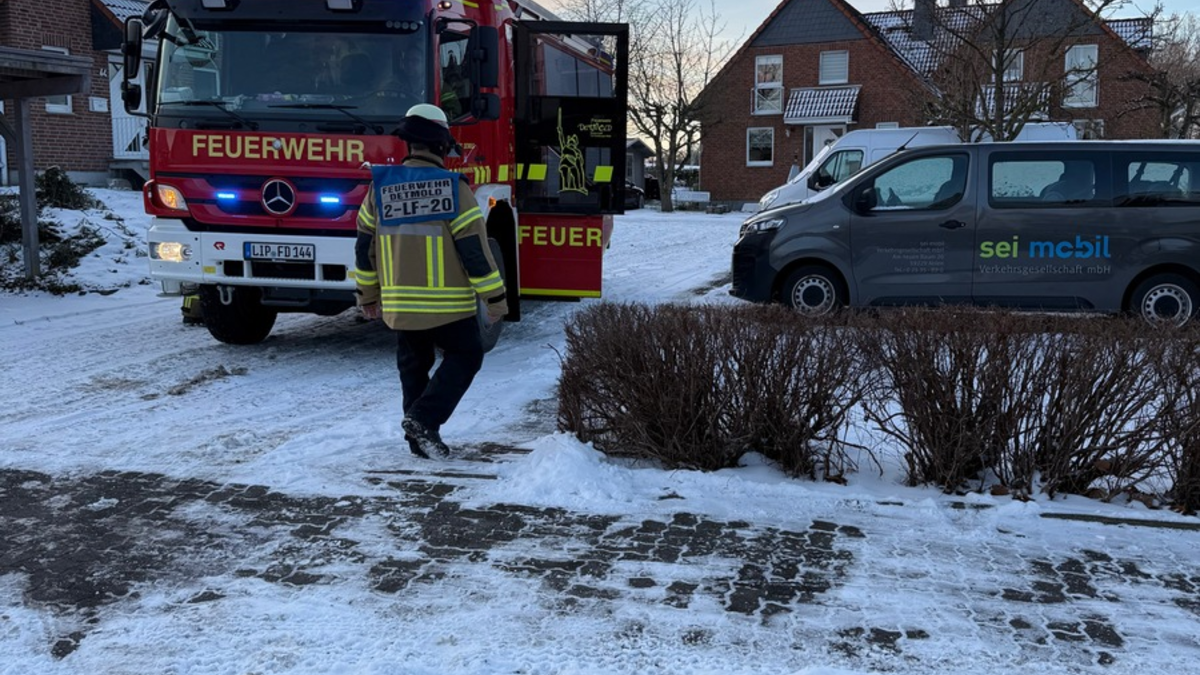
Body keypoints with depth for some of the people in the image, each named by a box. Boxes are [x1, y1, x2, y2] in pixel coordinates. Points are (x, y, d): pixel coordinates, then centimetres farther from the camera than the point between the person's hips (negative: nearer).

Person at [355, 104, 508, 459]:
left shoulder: (380, 186, 4)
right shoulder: (452, 188, -12)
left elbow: (365, 245, 10)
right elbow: (474, 248, -13)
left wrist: (368, 294, 21)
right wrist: (495, 297, -5)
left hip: (399, 304, 5)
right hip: (448, 304, -5)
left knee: (413, 366, 18)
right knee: (465, 356, 12)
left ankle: (420, 436, 20)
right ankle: (424, 418, -2)